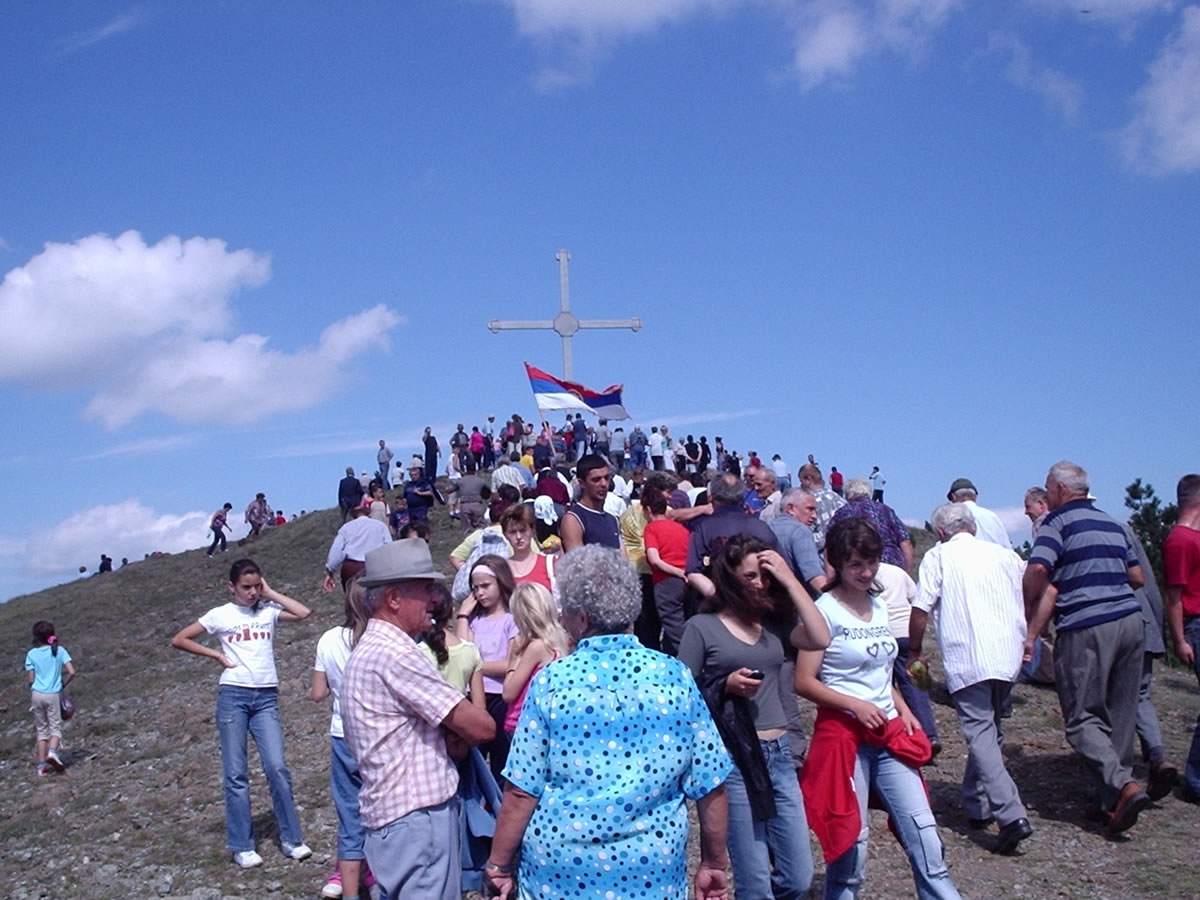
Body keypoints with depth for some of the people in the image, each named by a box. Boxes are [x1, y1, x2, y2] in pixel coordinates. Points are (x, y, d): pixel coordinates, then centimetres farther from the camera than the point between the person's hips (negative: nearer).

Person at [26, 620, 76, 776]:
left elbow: (31, 680, 0)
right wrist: (62, 685, 10)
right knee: (56, 728, 5)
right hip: (53, 694, -1)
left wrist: (32, 697, 16)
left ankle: (42, 765, 10)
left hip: (37, 694, 1)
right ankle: (52, 752, -22)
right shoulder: (59, 650, -1)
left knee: (42, 729, 11)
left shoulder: (31, 654, 0)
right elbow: (71, 672, -6)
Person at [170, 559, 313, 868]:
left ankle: (292, 839, 5)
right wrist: (217, 655, -1)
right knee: (236, 774, 3)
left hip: (266, 697, 1)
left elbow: (303, 613, -9)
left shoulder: (268, 611, 7)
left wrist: (271, 594, -1)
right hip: (233, 695, -1)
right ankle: (242, 846, 11)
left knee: (277, 768, -5)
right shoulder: (221, 614, 4)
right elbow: (179, 640, 5)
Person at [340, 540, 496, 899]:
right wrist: (457, 735, 3)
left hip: (396, 816, 10)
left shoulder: (369, 650, 14)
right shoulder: (395, 652, -18)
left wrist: (451, 736, -4)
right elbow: (481, 726, -18)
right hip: (417, 820, -10)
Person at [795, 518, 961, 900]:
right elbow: (804, 682, -13)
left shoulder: (879, 607, 11)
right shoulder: (826, 610, -10)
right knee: (851, 839, 3)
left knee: (922, 829, 0)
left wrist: (903, 710, 7)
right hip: (844, 735, -6)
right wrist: (857, 706, -21)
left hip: (890, 734, 6)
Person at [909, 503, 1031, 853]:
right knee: (989, 728, 19)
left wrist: (914, 652, 11)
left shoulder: (938, 556, 3)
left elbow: (920, 610, -3)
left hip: (966, 659, -5)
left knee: (980, 733, -8)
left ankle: (1011, 815, -21)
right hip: (1007, 656, 6)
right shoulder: (1005, 555, 16)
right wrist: (1025, 642, 34)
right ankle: (977, 805, 24)